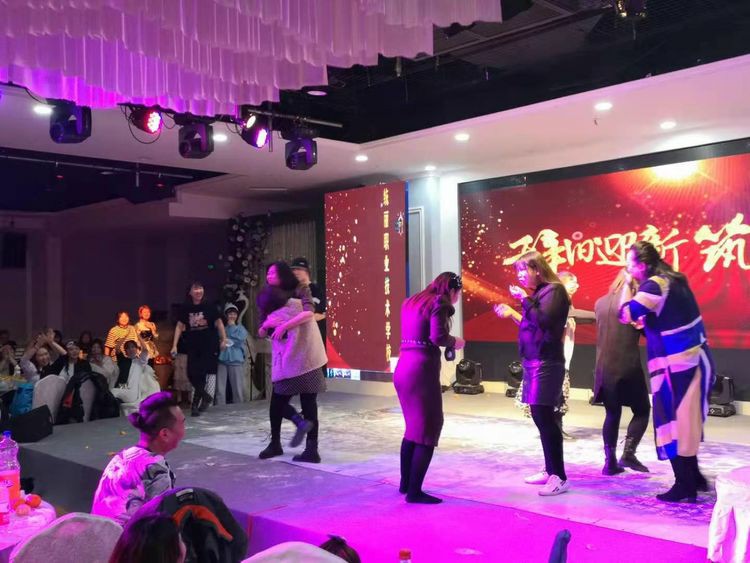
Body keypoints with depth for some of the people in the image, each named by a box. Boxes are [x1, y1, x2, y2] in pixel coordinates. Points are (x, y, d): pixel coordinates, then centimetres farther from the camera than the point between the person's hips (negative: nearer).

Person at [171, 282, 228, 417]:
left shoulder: (209, 307, 0)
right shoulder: (186, 308, 5)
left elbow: (218, 322, 2)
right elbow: (179, 326, 7)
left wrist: (223, 339, -8)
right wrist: (174, 345, 0)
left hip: (209, 346, -3)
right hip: (193, 346, 3)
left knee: (201, 374, -7)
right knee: (192, 374, -2)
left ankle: (196, 404, 5)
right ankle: (206, 397, 21)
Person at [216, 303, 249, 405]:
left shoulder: (241, 328, 13)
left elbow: (239, 341, -5)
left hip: (236, 361, -1)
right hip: (221, 360, 1)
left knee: (238, 389, -1)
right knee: (220, 389, -3)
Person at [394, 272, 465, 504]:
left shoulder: (412, 301, 18)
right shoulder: (439, 302, -6)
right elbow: (437, 336, -18)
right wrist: (455, 341, 1)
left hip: (403, 369, 9)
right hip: (421, 371, -9)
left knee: (413, 428, 20)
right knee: (427, 430, -1)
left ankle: (405, 483, 27)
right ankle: (415, 491, -1)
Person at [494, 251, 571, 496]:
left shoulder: (554, 290, -10)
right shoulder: (539, 292, 15)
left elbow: (543, 321, -22)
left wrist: (524, 299, -16)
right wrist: (512, 314, 17)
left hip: (546, 363, -9)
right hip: (534, 362, 9)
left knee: (544, 416, -11)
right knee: (541, 417, 11)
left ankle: (560, 478, -7)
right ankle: (550, 471, 19)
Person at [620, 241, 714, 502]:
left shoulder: (654, 285, -19)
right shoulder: (672, 280, 10)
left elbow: (625, 315, -22)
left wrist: (627, 285, -9)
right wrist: (647, 323, 12)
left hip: (677, 363, -9)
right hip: (693, 358, 9)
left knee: (674, 423, -1)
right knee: (685, 421, 17)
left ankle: (685, 485, 7)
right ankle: (693, 477, 26)